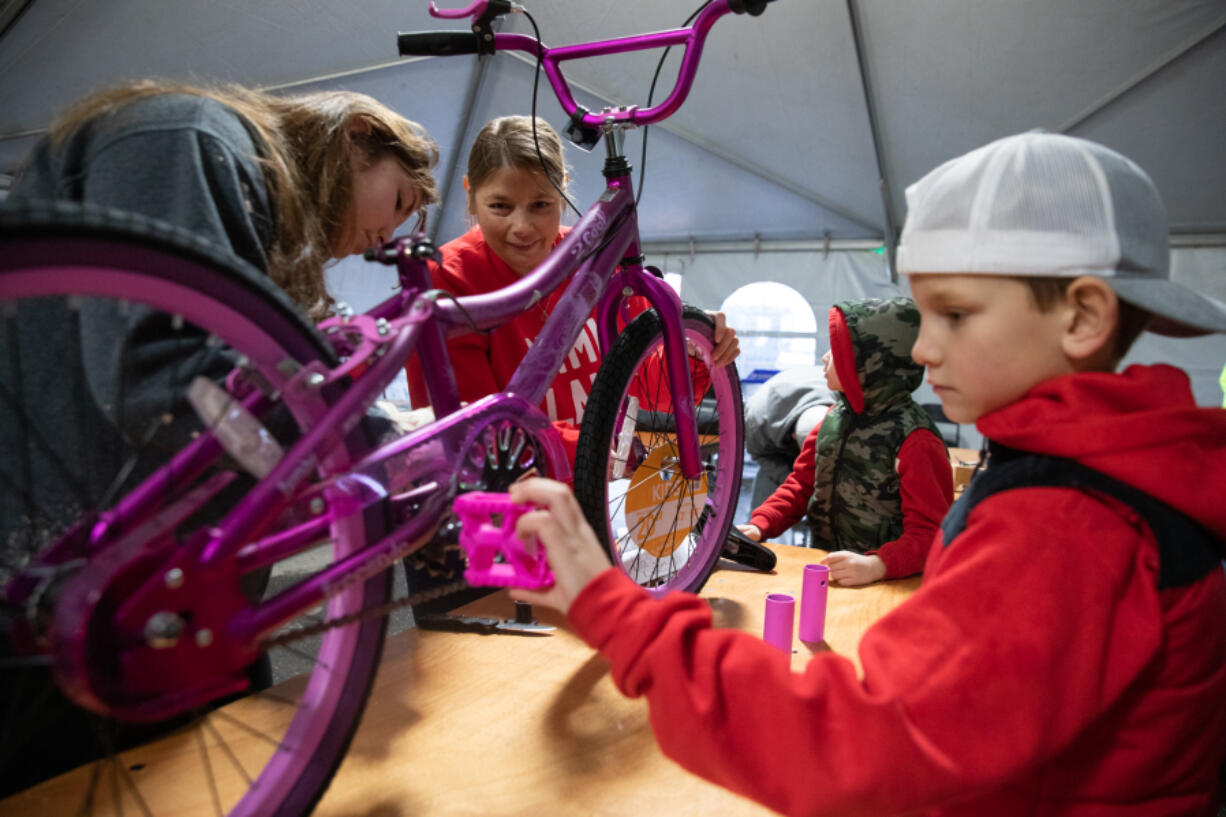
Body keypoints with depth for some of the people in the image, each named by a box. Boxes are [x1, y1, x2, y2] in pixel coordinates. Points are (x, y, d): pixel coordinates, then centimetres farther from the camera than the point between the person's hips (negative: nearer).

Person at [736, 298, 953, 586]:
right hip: (823, 571, 6)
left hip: (885, 583, -6)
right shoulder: (836, 417, 10)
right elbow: (801, 483, 16)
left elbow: (928, 531, -13)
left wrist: (876, 565, -30)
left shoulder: (915, 440, -12)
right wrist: (759, 525, 1)